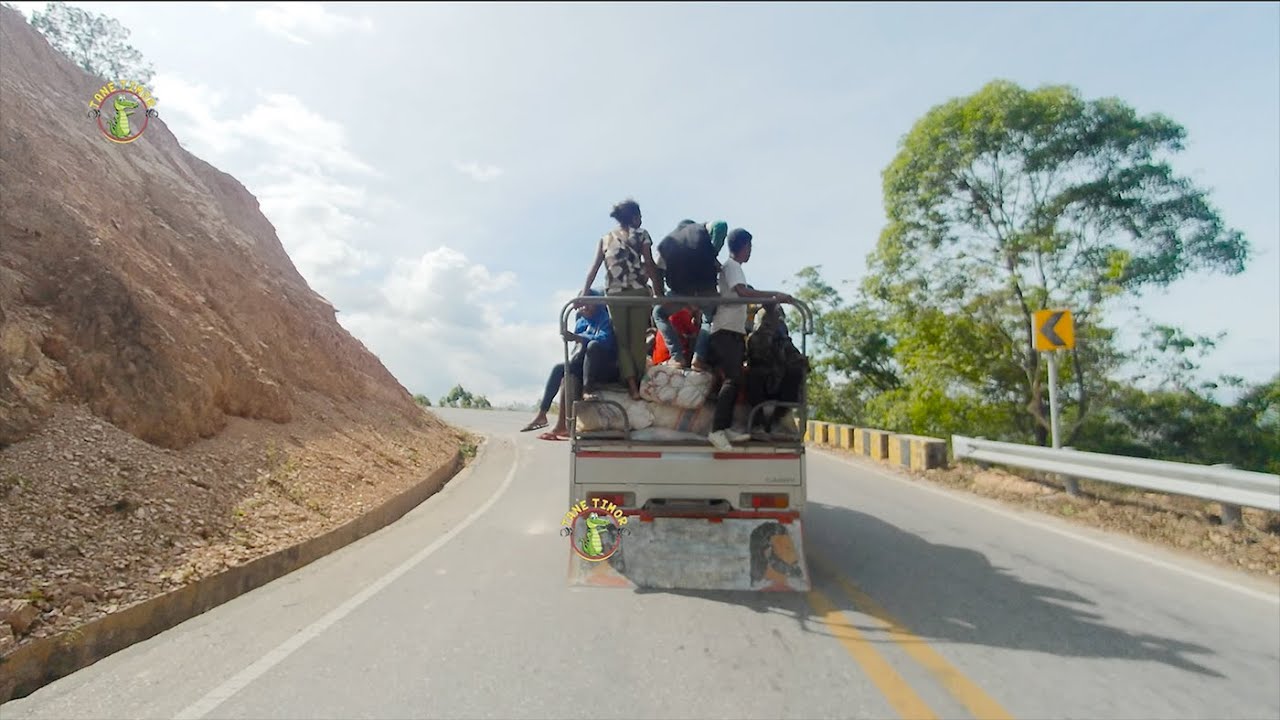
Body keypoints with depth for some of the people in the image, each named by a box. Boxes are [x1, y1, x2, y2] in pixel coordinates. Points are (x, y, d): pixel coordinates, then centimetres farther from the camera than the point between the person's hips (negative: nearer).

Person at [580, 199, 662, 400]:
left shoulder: (605, 238, 17)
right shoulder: (641, 234, 8)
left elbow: (594, 269, 8)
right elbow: (649, 265, -2)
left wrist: (583, 295, 6)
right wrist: (659, 293, -3)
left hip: (614, 294, 2)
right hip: (638, 291, -2)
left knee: (621, 340, 4)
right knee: (638, 339, 3)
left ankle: (632, 386, -4)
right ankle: (640, 383, 3)